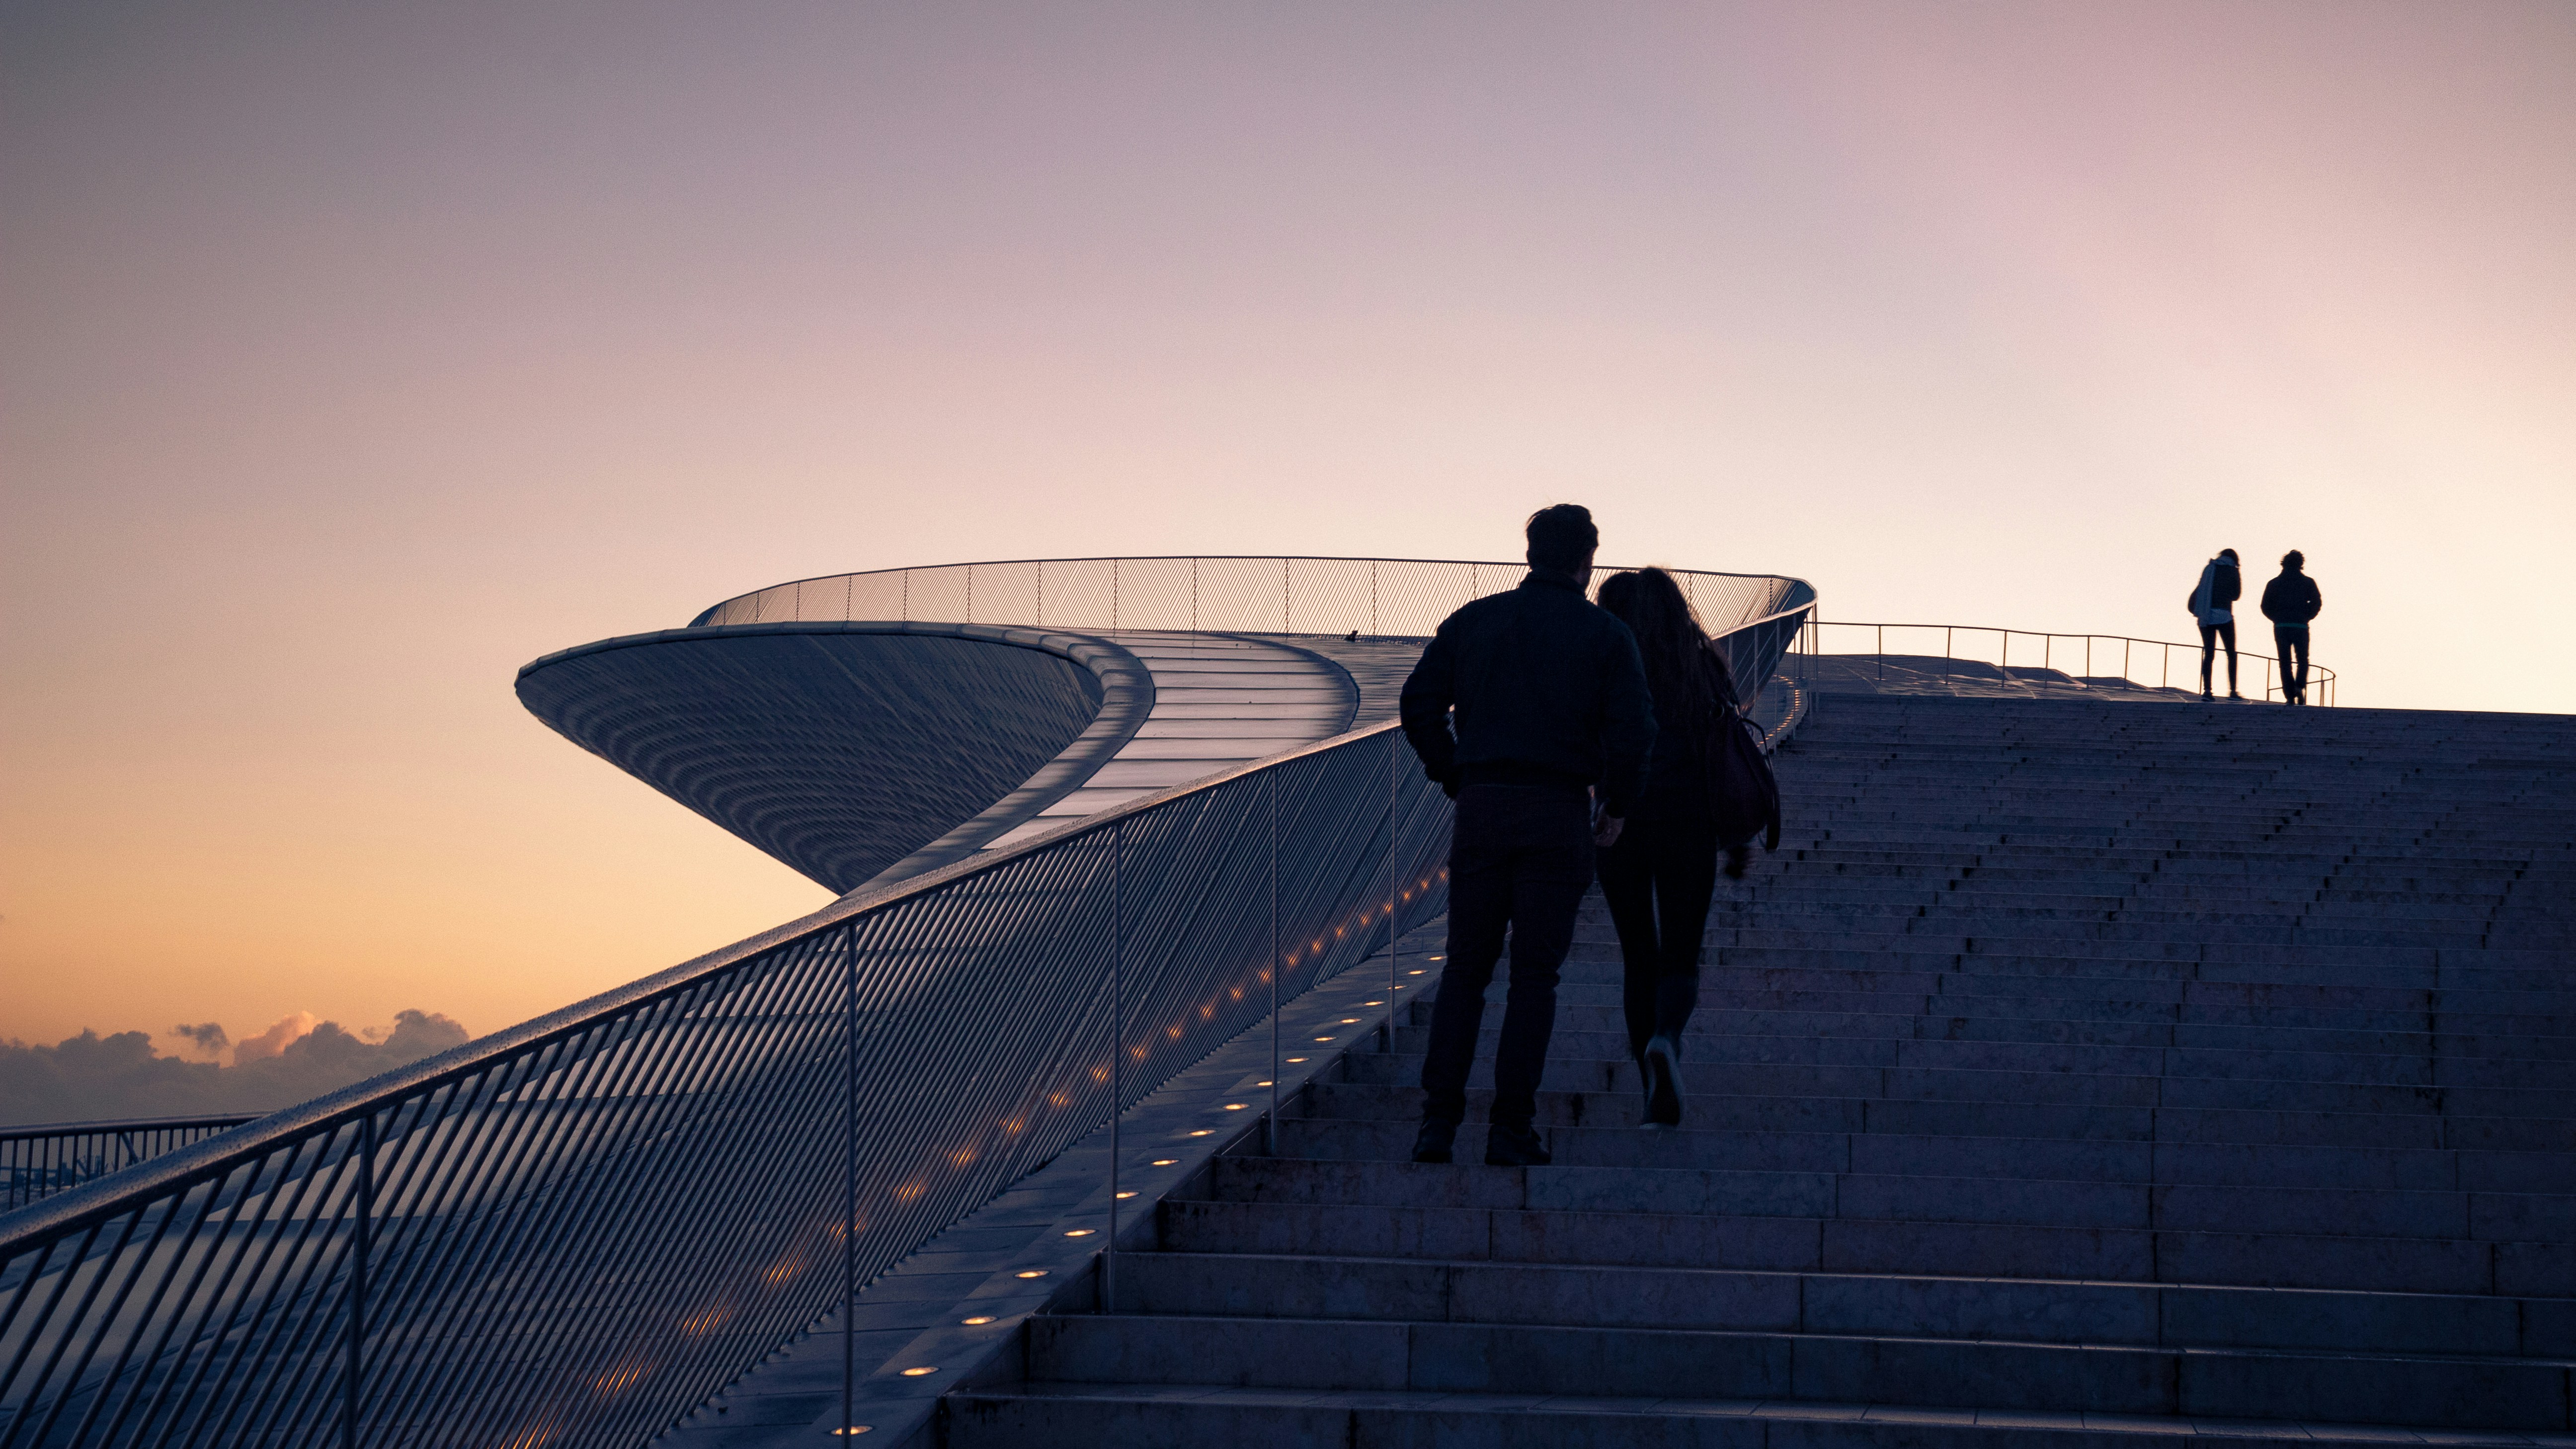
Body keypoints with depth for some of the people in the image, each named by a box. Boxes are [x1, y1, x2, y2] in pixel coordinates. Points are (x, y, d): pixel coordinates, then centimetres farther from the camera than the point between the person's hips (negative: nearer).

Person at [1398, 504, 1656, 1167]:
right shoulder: (1605, 634, 1)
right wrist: (1615, 805, 6)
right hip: (1559, 814, -2)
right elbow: (1633, 731, -8)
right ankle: (1512, 1130, 1)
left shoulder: (1472, 621, 9)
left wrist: (1456, 780, 12)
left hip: (1481, 811, 2)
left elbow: (1419, 705, 4)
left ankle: (1438, 1119, -1)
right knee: (1535, 975, 4)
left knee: (1465, 968, 9)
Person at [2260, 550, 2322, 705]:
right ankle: (2300, 686, -15)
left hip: (2280, 627, 1)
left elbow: (2265, 607, 5)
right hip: (2300, 627, -1)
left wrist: (2278, 619, 13)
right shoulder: (2308, 582, 4)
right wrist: (2306, 617, 8)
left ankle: (2290, 696, -3)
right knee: (2303, 660, 10)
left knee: (2285, 663, 6)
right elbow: (2317, 603, -4)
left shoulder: (2274, 583, 9)